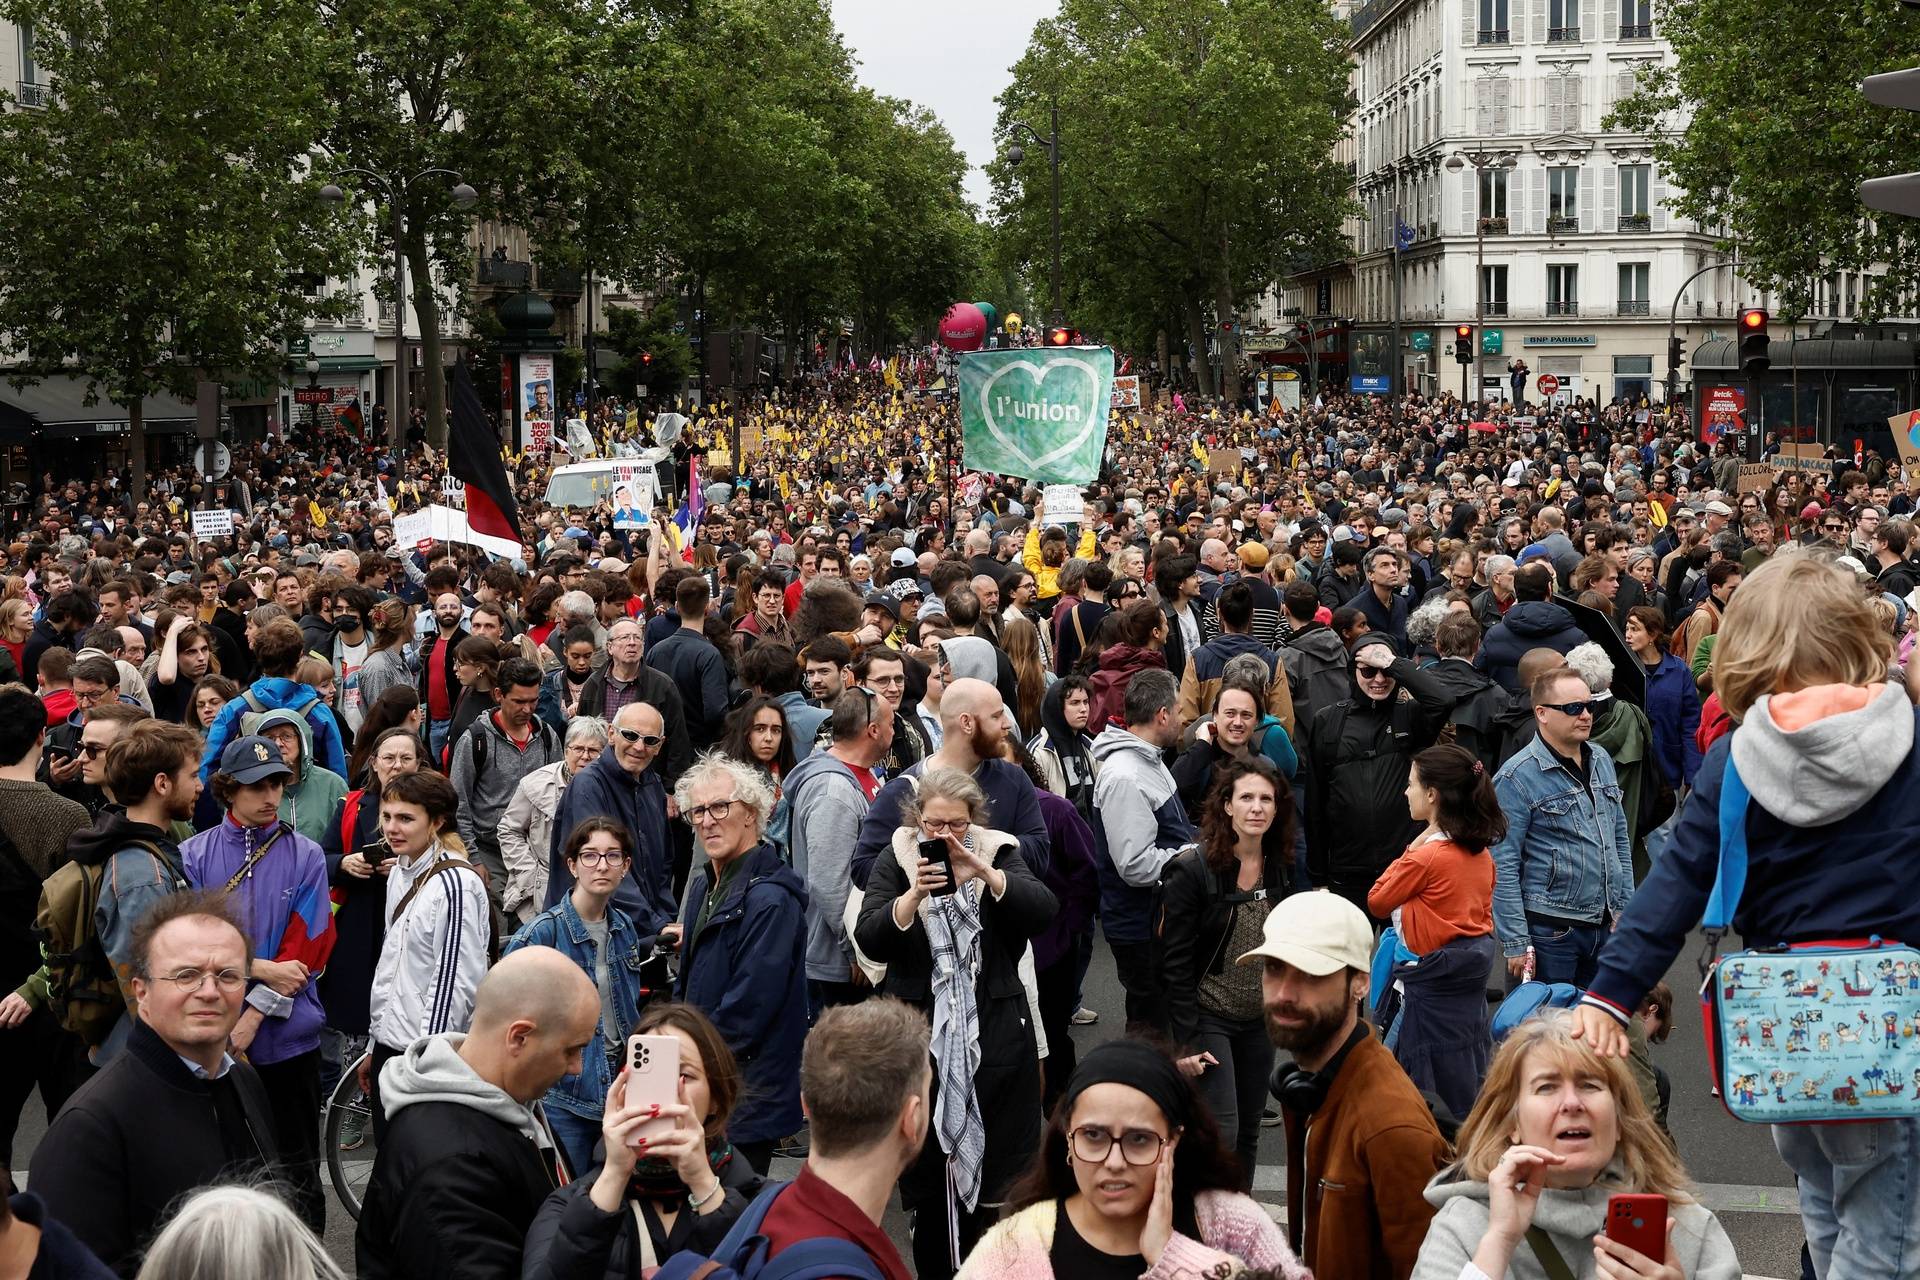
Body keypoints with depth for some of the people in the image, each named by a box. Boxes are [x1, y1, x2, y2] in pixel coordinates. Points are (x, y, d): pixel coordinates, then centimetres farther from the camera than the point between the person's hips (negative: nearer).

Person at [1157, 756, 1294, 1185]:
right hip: (1208, 1017, -6)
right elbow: (1176, 961, -15)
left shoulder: (1282, 871, 4)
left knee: (1247, 1133, 12)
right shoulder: (1191, 870, -14)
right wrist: (1185, 1040, -17)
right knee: (1220, 1132, -12)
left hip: (1259, 1021, 6)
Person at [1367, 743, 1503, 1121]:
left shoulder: (1425, 857, -19)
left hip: (1433, 982, -8)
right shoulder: (1480, 852, 5)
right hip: (1472, 975, 8)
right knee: (1467, 1086, 16)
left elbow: (1376, 902, -7)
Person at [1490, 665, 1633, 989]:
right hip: (1550, 933, -6)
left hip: (1605, 926, 7)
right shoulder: (1517, 777, -13)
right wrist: (1516, 944, -16)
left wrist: (1626, 910, 14)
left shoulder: (1601, 759, 9)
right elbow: (1503, 865, -14)